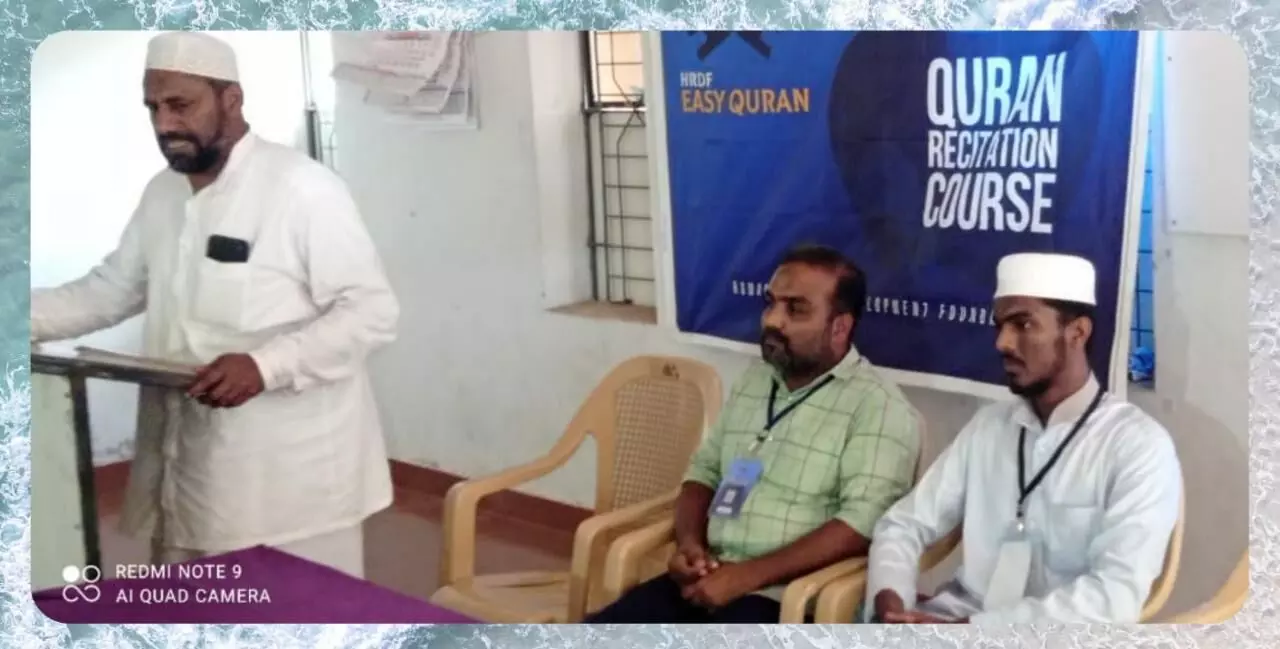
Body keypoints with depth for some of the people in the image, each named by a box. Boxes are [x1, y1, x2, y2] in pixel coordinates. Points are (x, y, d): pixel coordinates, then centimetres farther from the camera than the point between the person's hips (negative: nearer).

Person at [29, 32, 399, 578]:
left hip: (294, 469, -7)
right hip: (189, 461, 7)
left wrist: (266, 365, -27)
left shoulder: (304, 188, -14)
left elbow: (373, 312, -16)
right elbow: (109, 291, 20)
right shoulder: (161, 194, 11)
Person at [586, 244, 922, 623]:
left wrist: (749, 575, -21)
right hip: (708, 580, 7)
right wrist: (689, 542, -1)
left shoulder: (878, 407, -8)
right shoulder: (754, 381, 16)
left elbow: (864, 524, -18)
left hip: (789, 599, -7)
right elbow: (704, 471, 21)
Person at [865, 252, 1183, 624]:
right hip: (957, 618, 4)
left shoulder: (1139, 444, -6)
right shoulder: (987, 426, 12)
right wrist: (890, 604, -10)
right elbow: (906, 523, 10)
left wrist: (972, 629, -22)